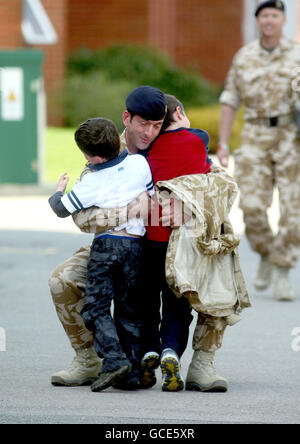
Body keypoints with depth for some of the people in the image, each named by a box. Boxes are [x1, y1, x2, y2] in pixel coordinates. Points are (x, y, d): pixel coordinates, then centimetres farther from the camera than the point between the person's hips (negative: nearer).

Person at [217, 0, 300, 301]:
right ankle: (266, 256, 16)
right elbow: (229, 102, 9)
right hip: (255, 137, 1)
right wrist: (222, 145, 2)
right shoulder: (243, 58, 6)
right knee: (252, 206, -11)